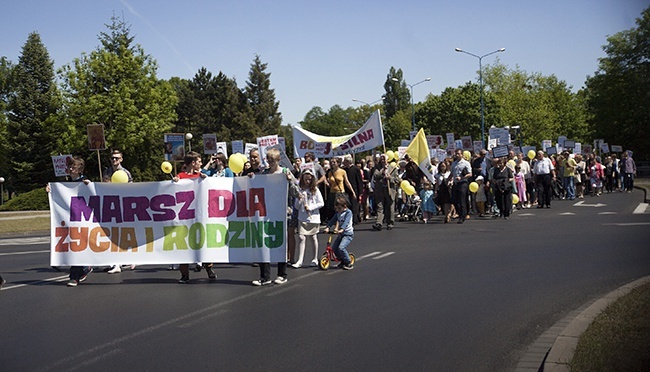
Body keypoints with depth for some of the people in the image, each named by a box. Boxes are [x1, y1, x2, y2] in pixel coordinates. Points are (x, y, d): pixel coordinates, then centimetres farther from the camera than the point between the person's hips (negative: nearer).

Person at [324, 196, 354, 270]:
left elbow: (346, 222, -28)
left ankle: (349, 263, -10)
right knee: (334, 247, 2)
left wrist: (341, 229, -42)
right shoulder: (338, 213, 9)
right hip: (341, 234, 8)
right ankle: (343, 261, 20)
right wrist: (328, 227, -14)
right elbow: (333, 220, 2)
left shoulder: (348, 212, -13)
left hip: (348, 234, -8)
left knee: (341, 247, -23)